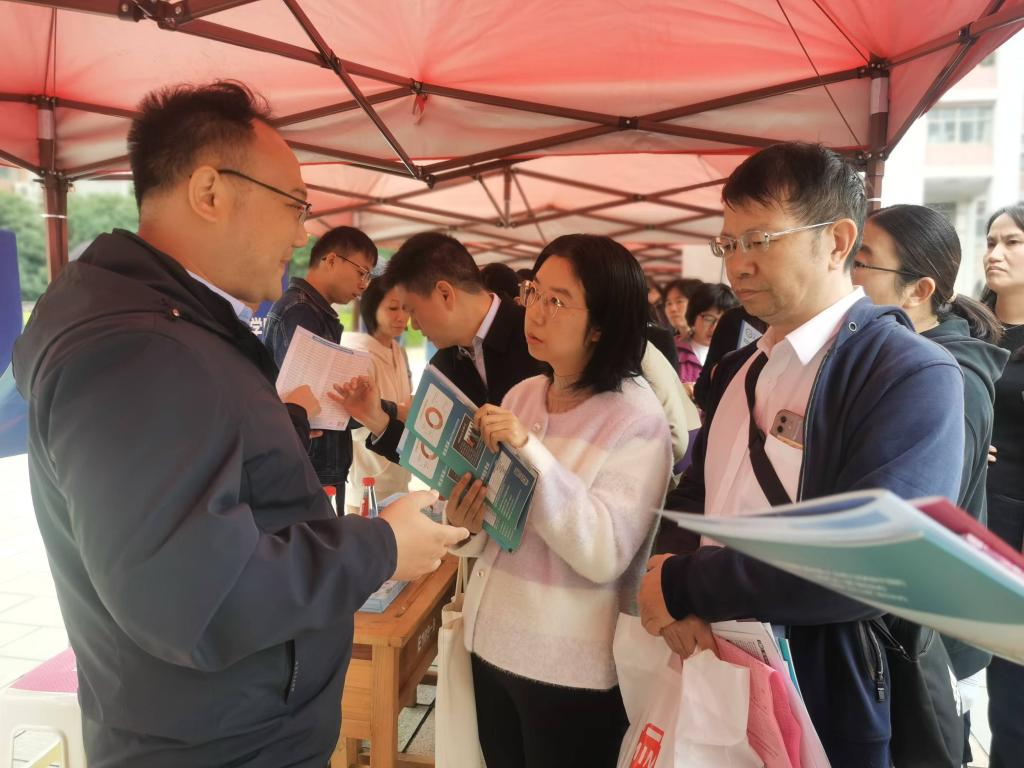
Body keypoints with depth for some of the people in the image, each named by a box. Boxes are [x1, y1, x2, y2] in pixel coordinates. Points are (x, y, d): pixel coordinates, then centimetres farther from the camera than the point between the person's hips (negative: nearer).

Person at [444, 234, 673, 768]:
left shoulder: (636, 420, -14)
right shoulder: (521, 394, 3)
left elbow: (604, 555, -24)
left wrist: (531, 451, -29)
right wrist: (469, 525, -12)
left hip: (572, 668, -5)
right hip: (491, 641, 6)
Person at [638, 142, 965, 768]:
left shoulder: (914, 376, -17)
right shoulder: (739, 368, 8)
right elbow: (695, 493, 8)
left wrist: (683, 586, -19)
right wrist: (674, 597, -12)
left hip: (827, 700, -6)